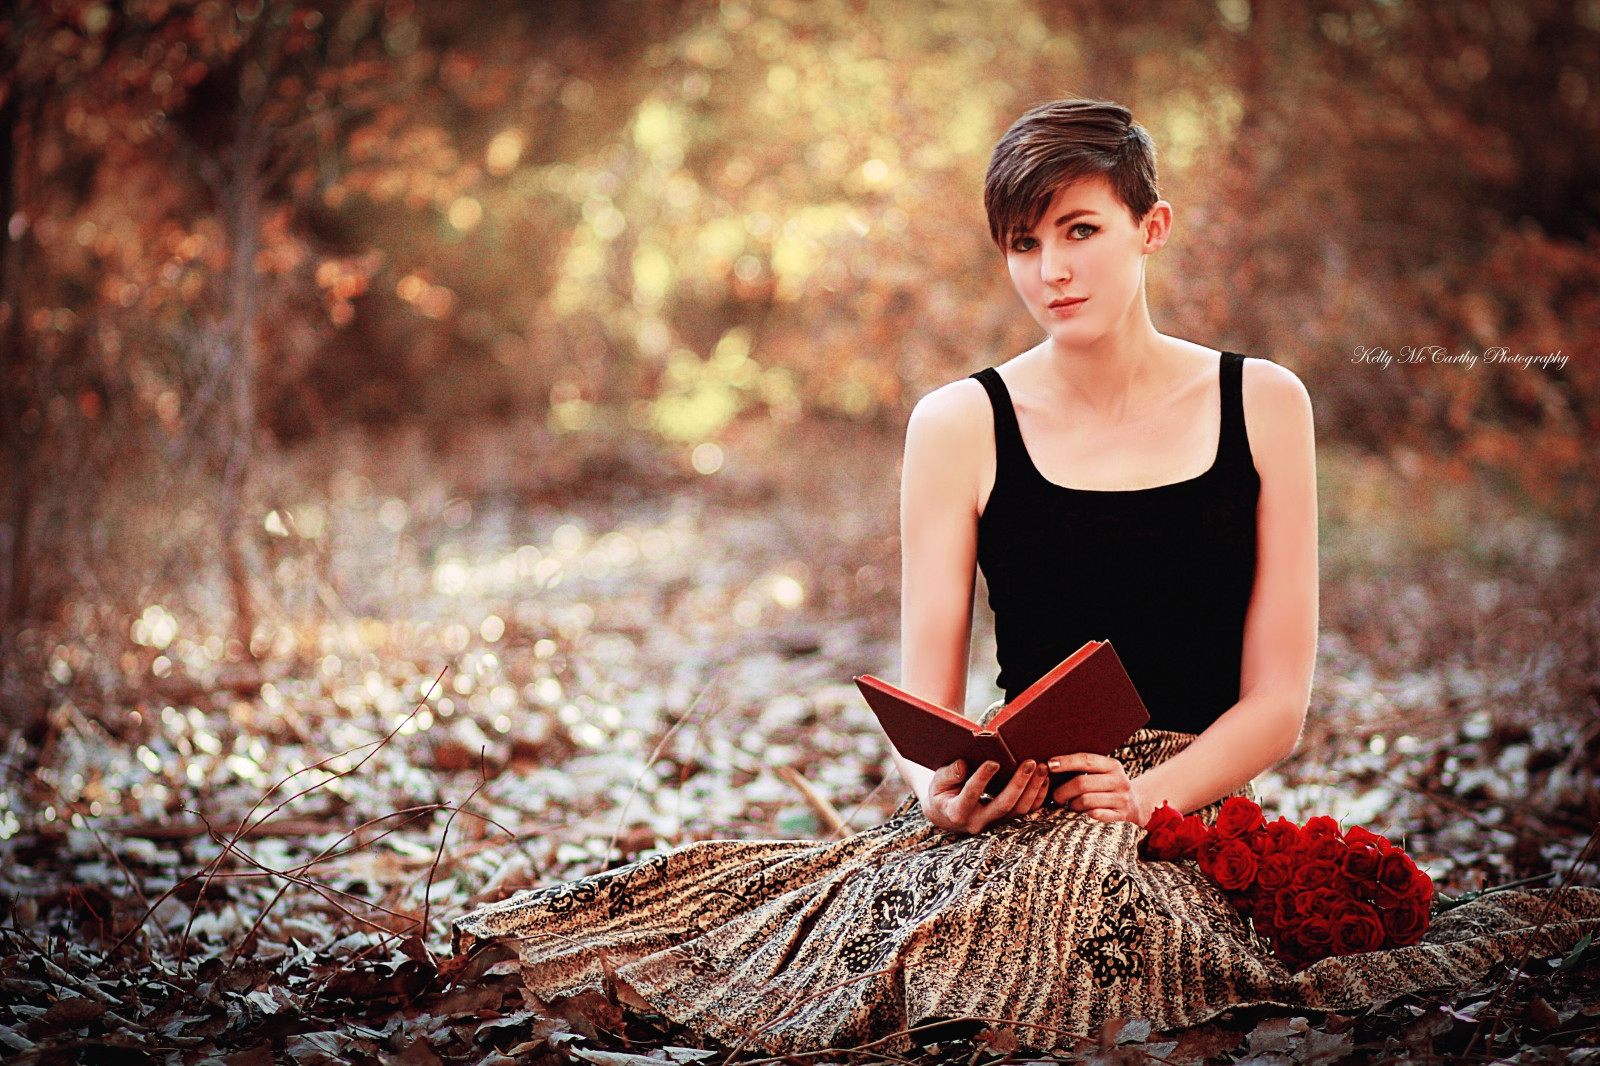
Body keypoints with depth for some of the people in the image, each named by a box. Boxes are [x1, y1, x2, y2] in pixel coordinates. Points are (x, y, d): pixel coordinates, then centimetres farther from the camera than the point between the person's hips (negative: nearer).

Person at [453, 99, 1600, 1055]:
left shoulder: (1262, 405, 7)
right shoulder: (962, 424, 5)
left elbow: (1278, 698, 3)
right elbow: (925, 695, 1)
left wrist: (1146, 795, -16)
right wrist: (949, 789, -23)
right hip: (1021, 820, 1)